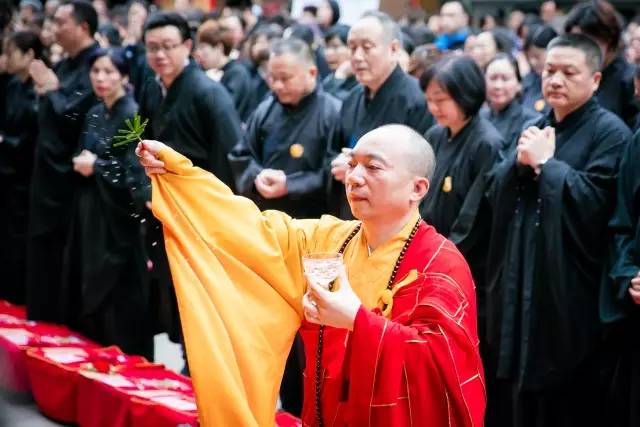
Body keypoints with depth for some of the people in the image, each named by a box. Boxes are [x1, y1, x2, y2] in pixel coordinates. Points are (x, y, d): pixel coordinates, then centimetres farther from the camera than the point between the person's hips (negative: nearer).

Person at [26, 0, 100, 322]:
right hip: (49, 172, 9)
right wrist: (44, 90, -3)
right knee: (43, 247, 14)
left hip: (71, 176, -9)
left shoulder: (96, 65, -16)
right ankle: (43, 320, 24)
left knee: (67, 253, -3)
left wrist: (51, 89, -10)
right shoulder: (64, 65, 14)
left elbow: (74, 115, -24)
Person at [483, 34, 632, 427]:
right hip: (519, 288, 8)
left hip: (569, 295, -7)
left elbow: (594, 204, -23)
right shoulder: (537, 128, 15)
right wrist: (520, 161, -9)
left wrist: (545, 163, -15)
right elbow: (494, 194, 10)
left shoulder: (610, 132, -10)